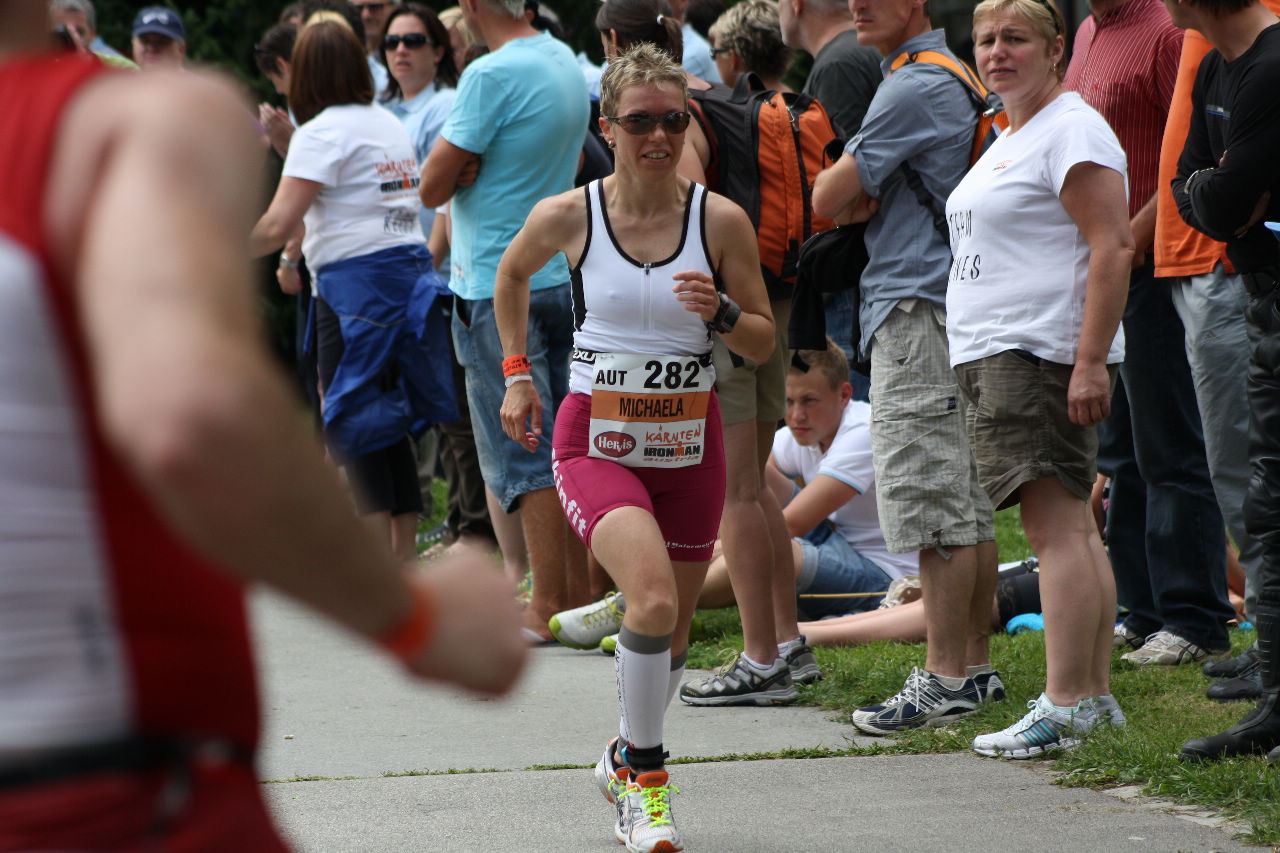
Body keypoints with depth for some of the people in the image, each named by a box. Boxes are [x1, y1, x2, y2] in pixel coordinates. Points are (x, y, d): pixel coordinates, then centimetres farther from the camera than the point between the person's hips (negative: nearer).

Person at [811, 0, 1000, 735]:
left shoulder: (913, 88, -14)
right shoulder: (952, 81, 18)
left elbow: (829, 199, -12)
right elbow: (853, 203, 22)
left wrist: (852, 193, 8)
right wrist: (865, 198, 1)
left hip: (917, 312, -10)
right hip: (950, 309, 10)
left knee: (930, 499, -9)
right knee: (969, 504, 11)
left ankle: (945, 678, -9)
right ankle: (975, 665, 15)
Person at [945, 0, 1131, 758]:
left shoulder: (1072, 131, -11)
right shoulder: (1010, 139, 21)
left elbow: (1113, 248, -18)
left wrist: (1090, 361, -25)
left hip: (1043, 353, -11)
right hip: (995, 354, 11)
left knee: (1057, 525, -14)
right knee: (1072, 525, 11)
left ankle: (1065, 705, -18)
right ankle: (1097, 696, 14)